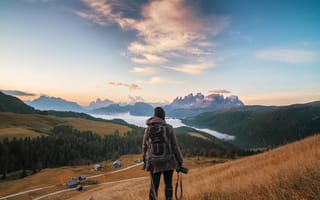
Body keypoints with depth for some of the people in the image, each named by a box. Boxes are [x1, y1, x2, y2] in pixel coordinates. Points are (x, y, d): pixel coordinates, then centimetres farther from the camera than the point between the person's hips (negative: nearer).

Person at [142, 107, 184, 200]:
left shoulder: (148, 129, -1)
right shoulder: (169, 128, -7)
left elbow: (145, 146, 5)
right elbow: (175, 146, -6)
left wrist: (145, 161, 18)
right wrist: (180, 161, 2)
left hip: (154, 162, 1)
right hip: (168, 161, -1)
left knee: (154, 185, 11)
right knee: (168, 184, 12)